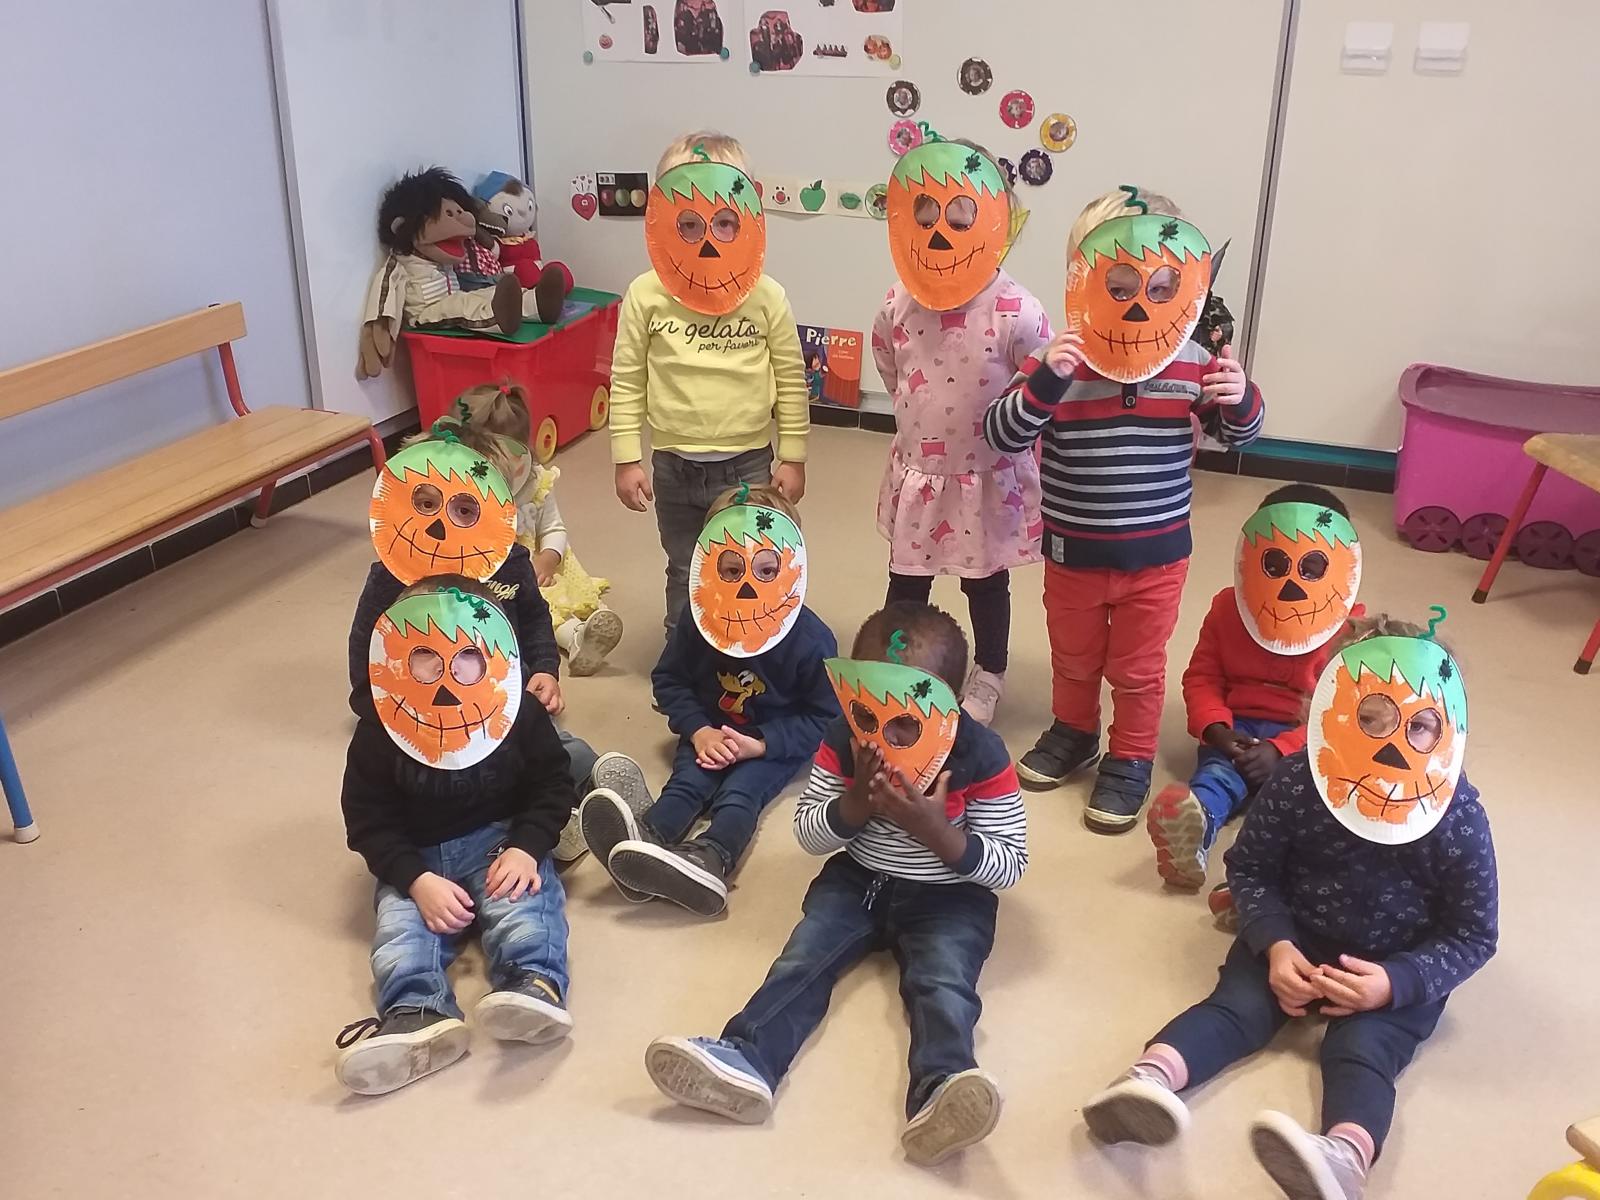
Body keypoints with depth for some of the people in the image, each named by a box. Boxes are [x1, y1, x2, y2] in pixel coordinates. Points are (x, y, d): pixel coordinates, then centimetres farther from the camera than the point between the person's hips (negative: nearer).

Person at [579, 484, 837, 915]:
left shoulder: (811, 638, -18)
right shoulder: (701, 621, -9)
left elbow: (824, 716, -11)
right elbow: (668, 679, 4)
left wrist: (760, 744, -24)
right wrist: (698, 730, -14)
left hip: (775, 742, -3)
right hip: (711, 731, 3)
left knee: (740, 790, -31)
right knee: (687, 780, -27)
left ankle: (710, 858, -62)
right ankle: (647, 834, -59)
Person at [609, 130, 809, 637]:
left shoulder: (766, 296, -9)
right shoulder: (646, 295, -9)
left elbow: (791, 381, -2)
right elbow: (627, 381, -3)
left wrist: (792, 457, 0)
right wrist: (627, 459, -3)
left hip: (748, 464, -1)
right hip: (674, 466, 1)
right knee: (686, 576, 19)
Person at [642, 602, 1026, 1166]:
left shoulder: (982, 756, -16)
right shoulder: (845, 740, -6)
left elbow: (1011, 864, -12)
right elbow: (807, 833, -1)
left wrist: (936, 830, -28)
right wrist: (857, 802, -22)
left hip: (948, 898, -3)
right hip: (856, 880, 4)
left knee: (943, 981, -30)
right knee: (803, 955, -21)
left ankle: (939, 1091, -54)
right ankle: (745, 1060, -39)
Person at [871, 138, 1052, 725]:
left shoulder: (1016, 312, -24)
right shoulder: (898, 303, -9)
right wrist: (922, 419, 9)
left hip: (988, 478, -3)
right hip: (918, 472, 3)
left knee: (986, 583, 17)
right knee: (905, 580, 18)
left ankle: (987, 681, 39)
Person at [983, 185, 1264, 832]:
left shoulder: (1191, 361, -9)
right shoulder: (1059, 360, -16)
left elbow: (1235, 433, 4)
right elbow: (1001, 435, -21)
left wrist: (1240, 400, -20)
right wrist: (1047, 380, -37)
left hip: (1157, 553, 0)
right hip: (1073, 550, 0)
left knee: (1137, 668, 15)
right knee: (1073, 657, 22)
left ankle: (1130, 761, 35)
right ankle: (1073, 732, 47)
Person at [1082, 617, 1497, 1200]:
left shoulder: (1459, 818, -17)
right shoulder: (1299, 782, -15)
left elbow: (1473, 935, -9)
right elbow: (1249, 867, -1)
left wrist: (1396, 982, -25)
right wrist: (1274, 944, -18)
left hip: (1400, 968, -2)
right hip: (1296, 938, 2)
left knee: (1363, 1045, -29)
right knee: (1237, 1003, -22)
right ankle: (1149, 1079, -46)